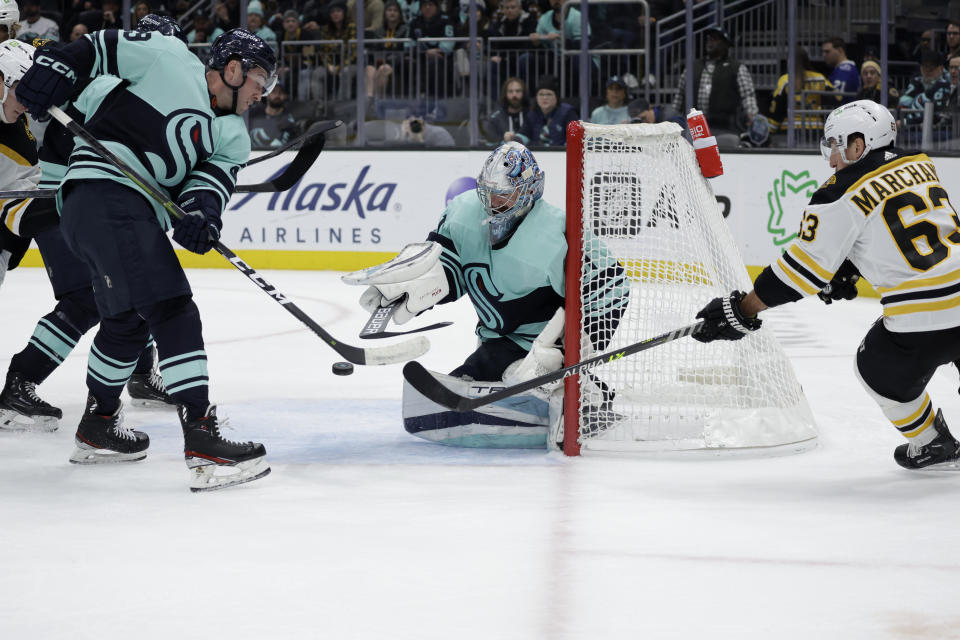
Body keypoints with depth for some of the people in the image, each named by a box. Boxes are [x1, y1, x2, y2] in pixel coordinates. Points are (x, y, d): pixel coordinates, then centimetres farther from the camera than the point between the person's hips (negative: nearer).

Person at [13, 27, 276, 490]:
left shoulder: (233, 137, 17)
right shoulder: (168, 58, 1)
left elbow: (213, 178, 1)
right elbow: (99, 48, 6)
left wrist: (201, 212, -20)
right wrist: (55, 67, -10)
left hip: (137, 213, 10)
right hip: (103, 190, -10)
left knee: (128, 321, 26)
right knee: (172, 312, -18)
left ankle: (96, 430, 46)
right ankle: (201, 440, -26)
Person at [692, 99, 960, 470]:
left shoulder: (843, 195, -5)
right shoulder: (921, 166, 14)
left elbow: (803, 267, -3)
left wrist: (741, 312, 4)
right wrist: (847, 272, 24)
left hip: (924, 314, -6)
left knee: (878, 369, 23)